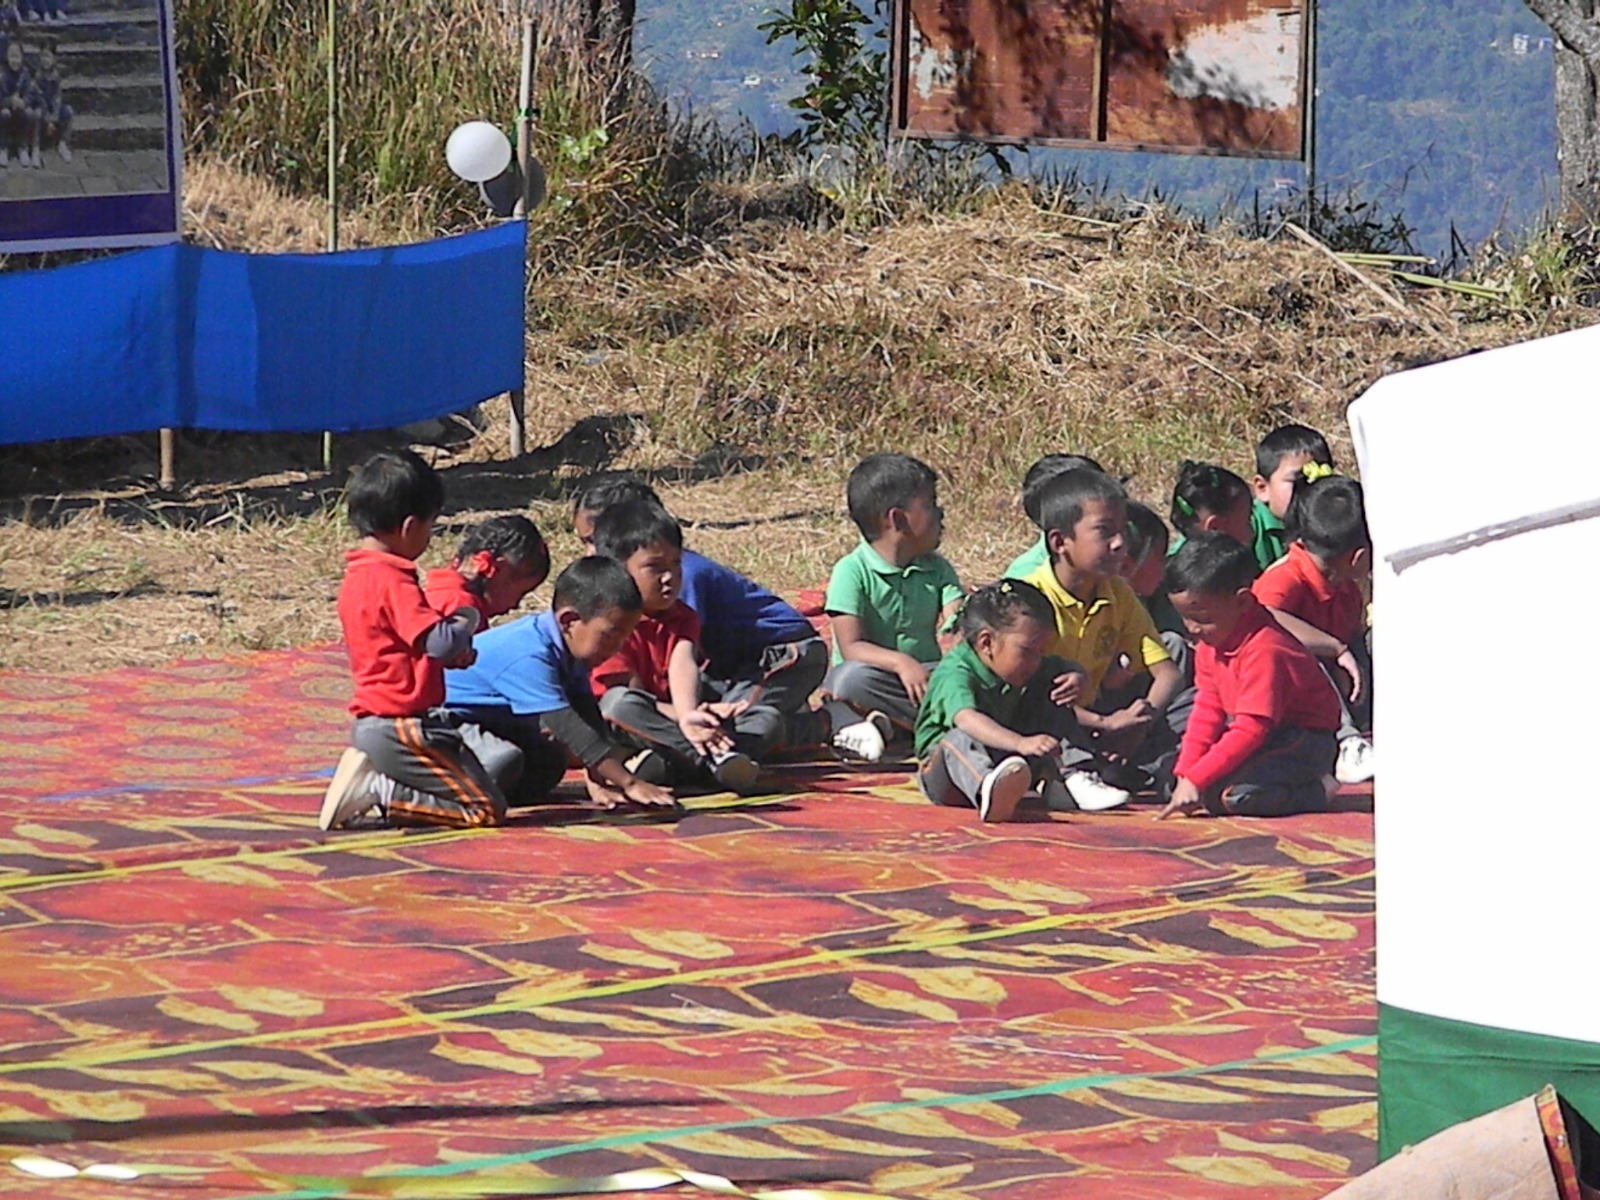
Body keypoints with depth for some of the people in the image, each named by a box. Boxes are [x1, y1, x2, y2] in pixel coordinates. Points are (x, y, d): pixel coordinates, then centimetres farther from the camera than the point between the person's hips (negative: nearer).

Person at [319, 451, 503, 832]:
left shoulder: (356, 577, 13)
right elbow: (441, 643, -24)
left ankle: (371, 780, 7)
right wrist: (467, 620, -3)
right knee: (487, 809, -6)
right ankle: (381, 794, -11)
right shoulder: (391, 581, -17)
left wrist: (453, 655, 10)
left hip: (370, 723, 10)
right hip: (404, 728, -10)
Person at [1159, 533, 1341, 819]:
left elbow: (1250, 731, -30)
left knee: (1224, 795, -31)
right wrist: (1185, 774, -7)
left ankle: (1313, 793, -8)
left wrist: (1195, 780, -32)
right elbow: (1207, 712, 4)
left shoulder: (1264, 650, -27)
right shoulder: (1209, 644, 2)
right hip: (1269, 739, 10)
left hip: (1305, 744, -10)